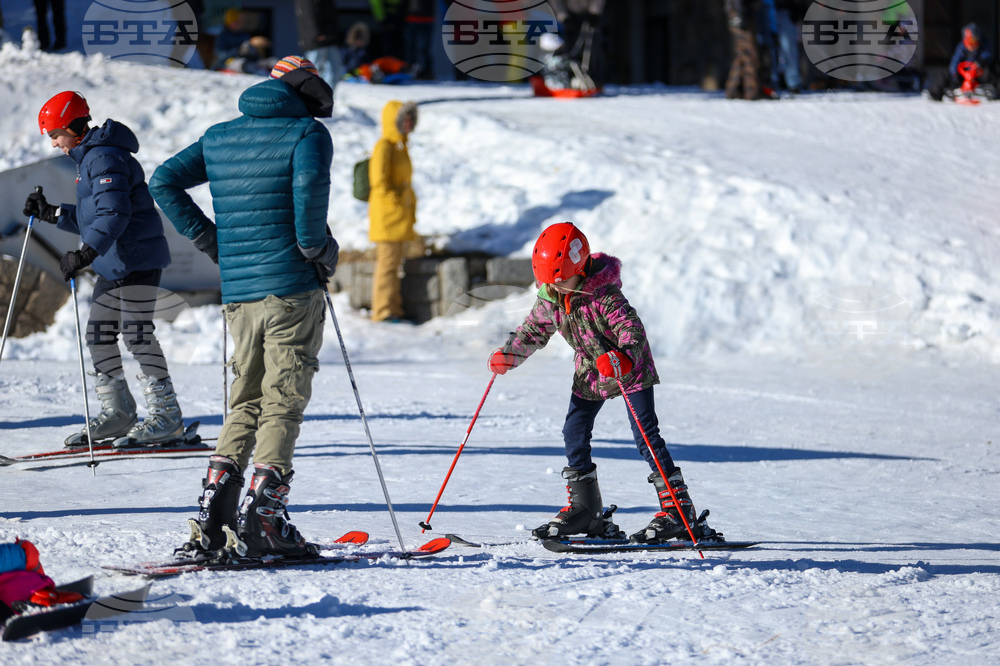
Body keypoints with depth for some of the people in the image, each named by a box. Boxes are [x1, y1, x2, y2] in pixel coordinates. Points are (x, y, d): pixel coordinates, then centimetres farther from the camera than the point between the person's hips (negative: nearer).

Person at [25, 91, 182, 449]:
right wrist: (50, 213, 17)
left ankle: (167, 415, -8)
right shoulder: (89, 158, 17)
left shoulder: (105, 158, -16)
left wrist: (86, 253, -35)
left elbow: (114, 213, -28)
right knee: (98, 333, 10)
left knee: (136, 333, -11)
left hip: (138, 260, -11)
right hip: (113, 266, 11)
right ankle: (118, 413, 17)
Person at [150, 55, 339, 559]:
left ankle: (211, 517, 3)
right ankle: (263, 514, -11)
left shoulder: (219, 137, 17)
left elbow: (163, 181, 13)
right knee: (283, 403, -2)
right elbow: (309, 185, -22)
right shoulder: (307, 132, -1)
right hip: (290, 288, -5)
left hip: (236, 291, 5)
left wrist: (212, 242, 13)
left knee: (245, 402, 13)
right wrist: (318, 248, -9)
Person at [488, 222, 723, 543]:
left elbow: (633, 331, -36)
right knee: (574, 432, 4)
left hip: (630, 369, -7)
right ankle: (585, 509, 17)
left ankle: (679, 512, -13)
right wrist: (508, 355, -8)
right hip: (590, 372, 7)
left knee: (645, 435, -13)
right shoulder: (550, 298, -8)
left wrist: (622, 359, -56)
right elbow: (533, 331, 7)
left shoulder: (604, 295, -29)